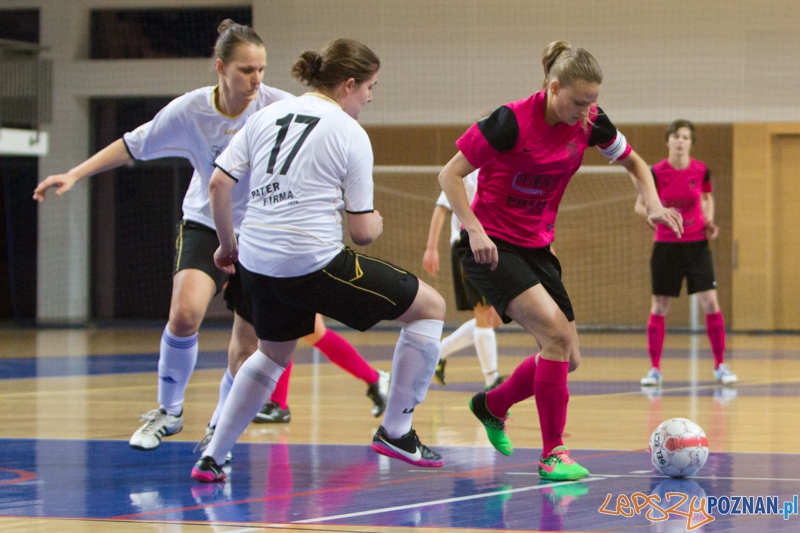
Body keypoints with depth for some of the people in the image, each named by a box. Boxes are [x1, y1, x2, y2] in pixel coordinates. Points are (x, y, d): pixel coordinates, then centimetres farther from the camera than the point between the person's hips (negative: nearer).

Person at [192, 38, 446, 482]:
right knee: (429, 306, 7)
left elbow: (218, 184, 6)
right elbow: (362, 230, -4)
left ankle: (211, 457, 28)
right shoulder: (350, 134, -3)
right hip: (314, 264, -7)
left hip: (257, 262, 7)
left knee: (273, 353, 33)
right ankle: (395, 431, 10)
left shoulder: (266, 116, 11)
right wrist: (376, 223, 19)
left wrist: (227, 243, 20)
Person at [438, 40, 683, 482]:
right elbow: (450, 175, -15)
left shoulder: (589, 122, -6)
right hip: (490, 246, -7)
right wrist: (475, 229, -26)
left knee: (566, 360, 4)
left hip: (537, 247, 7)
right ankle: (552, 454, -16)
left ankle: (492, 405, 33)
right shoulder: (512, 122, -21)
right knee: (554, 330, -25)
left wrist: (653, 204, -7)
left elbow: (634, 163, 12)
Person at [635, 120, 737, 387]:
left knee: (710, 302, -7)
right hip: (666, 246, -1)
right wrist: (650, 213, -20)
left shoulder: (701, 170, -4)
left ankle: (720, 365, 4)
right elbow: (639, 204, 2)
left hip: (696, 244, 1)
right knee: (659, 307, 1)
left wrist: (709, 220, -3)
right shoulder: (657, 172, -9)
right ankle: (654, 368, 12)